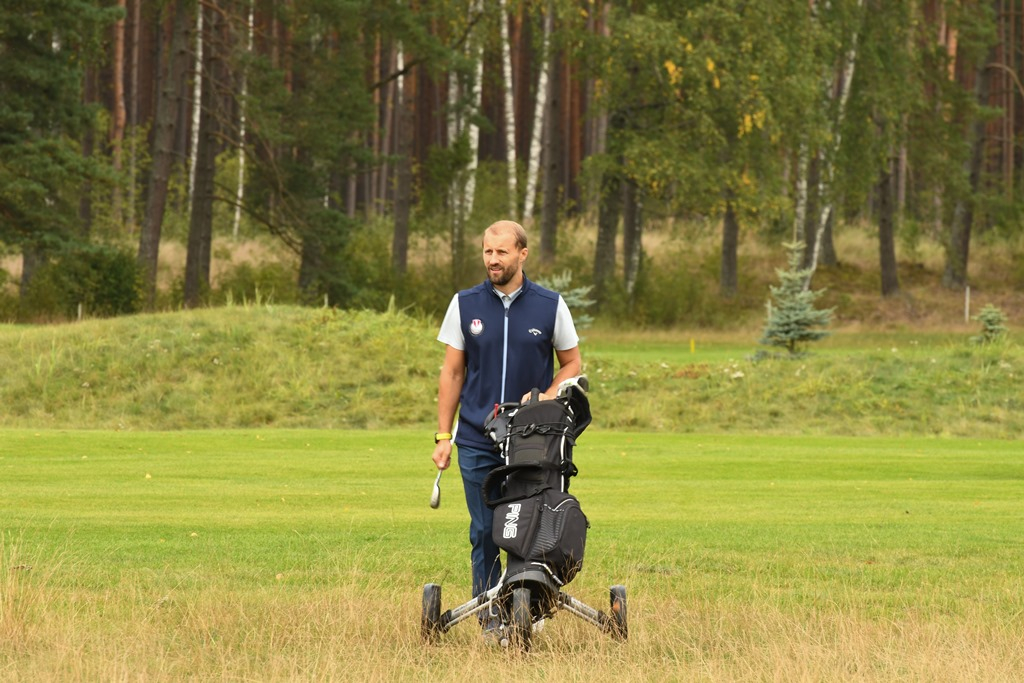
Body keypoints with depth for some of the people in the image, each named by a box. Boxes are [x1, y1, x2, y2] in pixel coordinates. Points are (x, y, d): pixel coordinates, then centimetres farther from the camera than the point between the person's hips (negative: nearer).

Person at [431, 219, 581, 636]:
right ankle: (490, 617, 5)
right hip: (478, 441, 1)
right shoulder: (465, 305, 6)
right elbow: (452, 373, 9)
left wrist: (546, 398, -9)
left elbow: (572, 364, 11)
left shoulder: (550, 306, 3)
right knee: (484, 532, -1)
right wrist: (443, 436, 3)